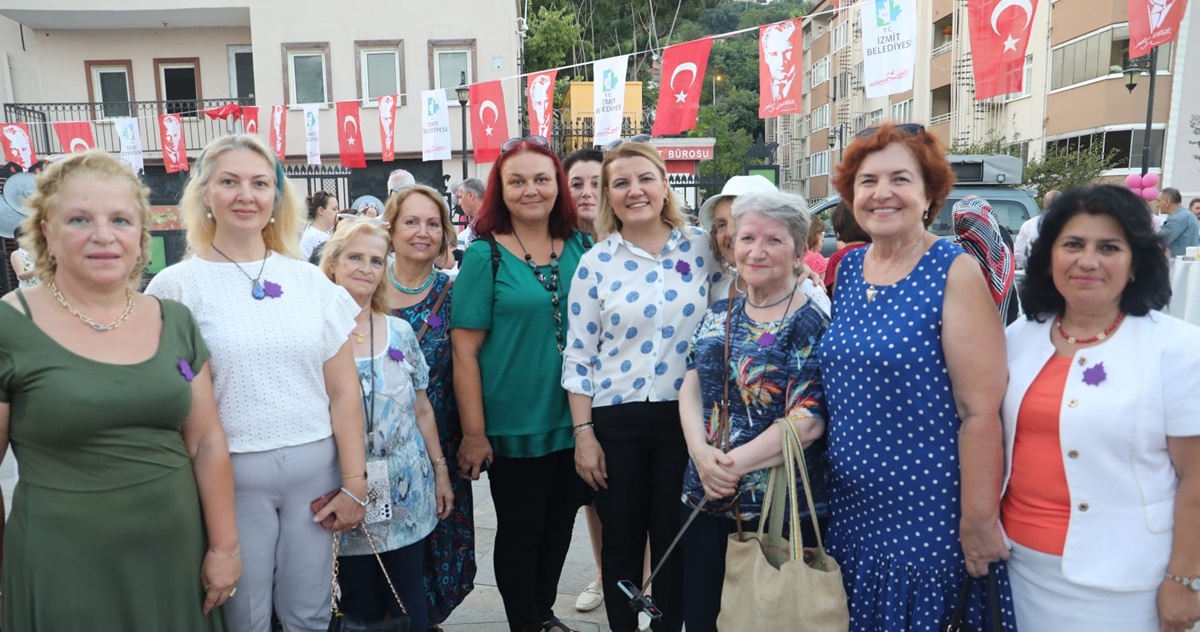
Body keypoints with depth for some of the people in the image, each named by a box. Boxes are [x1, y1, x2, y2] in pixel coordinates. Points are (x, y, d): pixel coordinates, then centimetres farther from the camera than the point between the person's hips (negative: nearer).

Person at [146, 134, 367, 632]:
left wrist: (353, 481, 1)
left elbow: (343, 389, 3)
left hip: (315, 469, 2)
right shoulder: (176, 286, -3)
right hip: (231, 474, -2)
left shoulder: (310, 280, 4)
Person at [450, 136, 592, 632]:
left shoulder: (580, 247, 3)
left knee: (560, 523, 18)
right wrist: (474, 434, -12)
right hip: (514, 425, -4)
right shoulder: (484, 254, -9)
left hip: (573, 421, 5)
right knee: (519, 529, 10)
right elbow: (465, 350, -11)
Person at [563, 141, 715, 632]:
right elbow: (578, 356, -2)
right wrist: (584, 434, -5)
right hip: (617, 421, 0)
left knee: (674, 541, 12)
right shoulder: (595, 263, -3)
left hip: (686, 416, 1)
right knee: (621, 542, 12)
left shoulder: (702, 247, 1)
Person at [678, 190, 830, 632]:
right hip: (704, 500, 6)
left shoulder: (812, 326, -10)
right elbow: (691, 389, 4)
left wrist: (732, 464, -19)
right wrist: (702, 455, -14)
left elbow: (806, 422, -17)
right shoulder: (719, 315, 8)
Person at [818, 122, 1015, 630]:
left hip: (926, 509, -5)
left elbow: (981, 410, -17)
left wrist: (980, 521, -16)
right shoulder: (848, 268, 4)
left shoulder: (954, 272, -14)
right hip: (852, 502, 6)